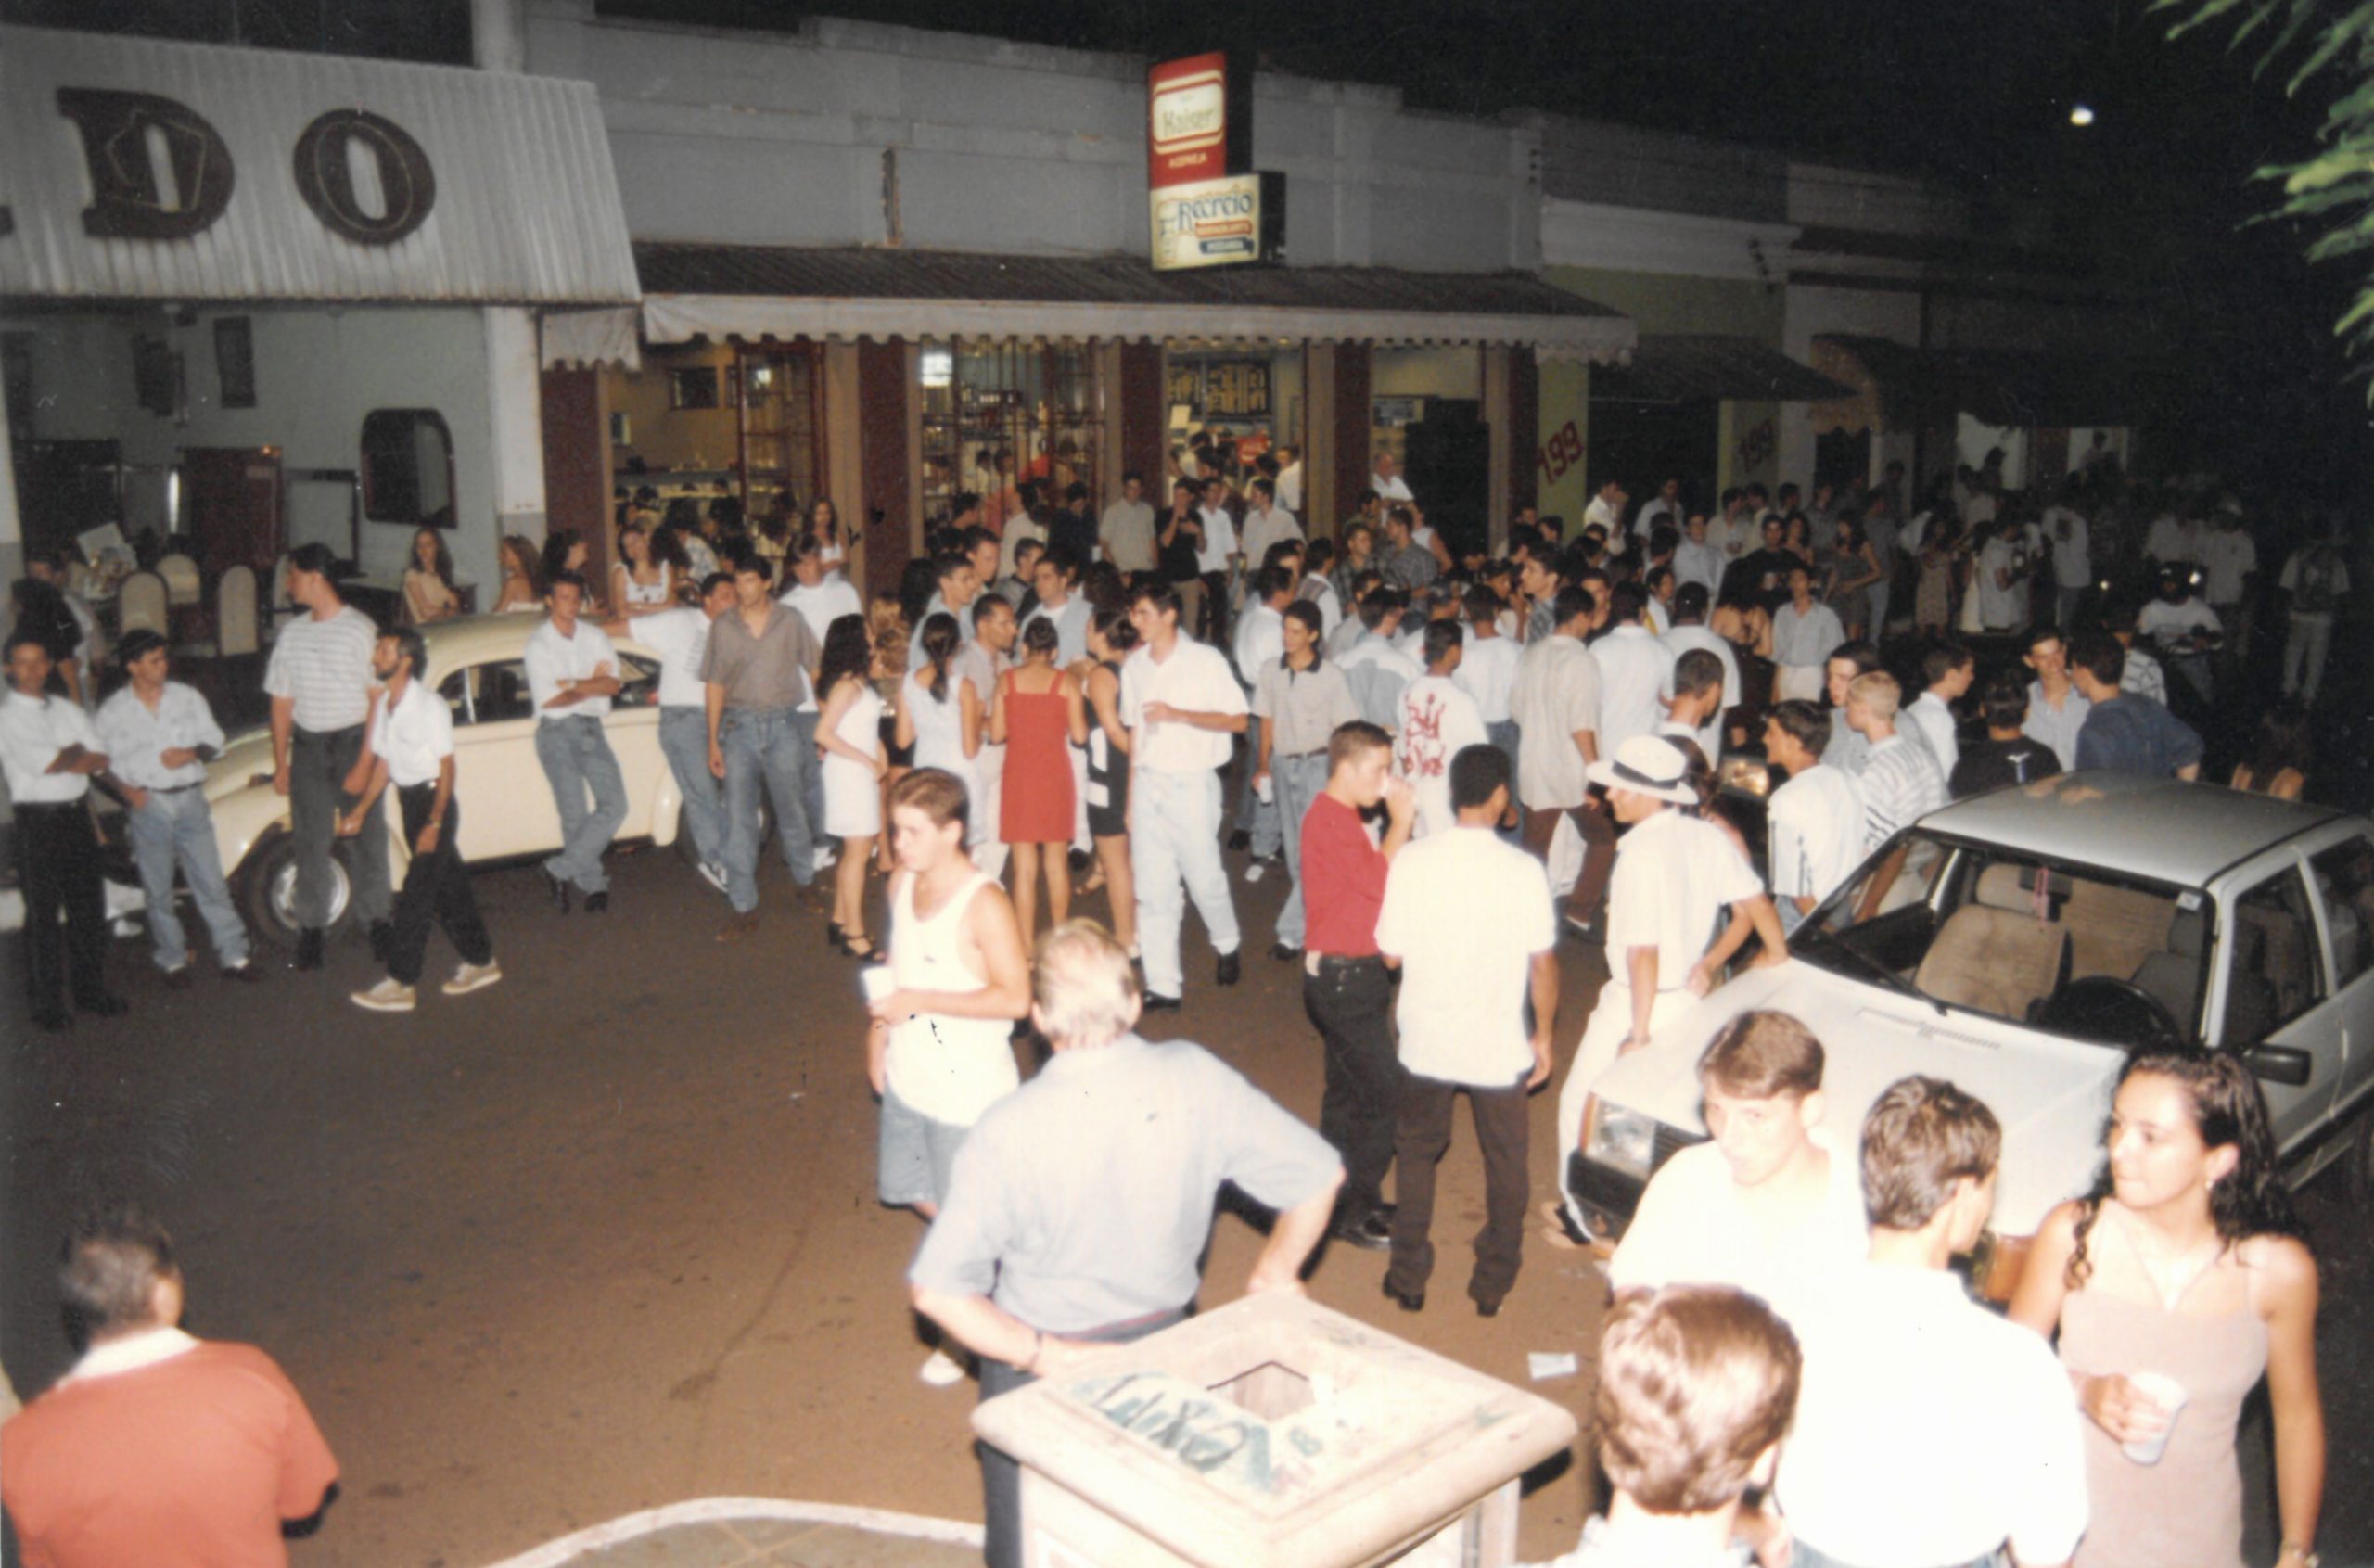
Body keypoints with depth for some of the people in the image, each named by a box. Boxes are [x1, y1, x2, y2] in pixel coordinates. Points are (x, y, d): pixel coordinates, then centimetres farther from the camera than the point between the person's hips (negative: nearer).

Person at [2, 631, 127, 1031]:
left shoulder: (67, 709, 12)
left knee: (88, 907, 10)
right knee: (43, 914, 0)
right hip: (36, 821, -5)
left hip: (77, 815, 5)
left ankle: (90, 991, 22)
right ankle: (45, 1005, 8)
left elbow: (101, 760, 4)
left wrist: (58, 761, -9)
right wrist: (75, 752, -2)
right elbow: (37, 762, -16)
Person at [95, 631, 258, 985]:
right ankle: (173, 961, 18)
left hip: (190, 799, 1)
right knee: (159, 890, 7)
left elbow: (215, 741, 9)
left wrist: (191, 754, -11)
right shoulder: (112, 712, 0)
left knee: (211, 882, 2)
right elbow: (102, 762, 2)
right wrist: (126, 788, -14)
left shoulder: (187, 697, 5)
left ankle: (232, 956, 6)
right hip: (148, 806, -1)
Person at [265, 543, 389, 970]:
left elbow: (377, 696, -8)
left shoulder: (360, 629, -6)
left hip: (354, 741, -4)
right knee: (310, 839, 5)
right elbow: (282, 701, 11)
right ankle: (311, 927, 13)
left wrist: (368, 757, -13)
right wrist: (280, 762, 7)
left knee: (367, 834, 4)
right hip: (307, 746, 4)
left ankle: (375, 918, 16)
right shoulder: (291, 635, 9)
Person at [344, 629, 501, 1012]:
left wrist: (434, 822, -19)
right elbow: (384, 763, 13)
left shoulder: (429, 705, -16)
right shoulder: (384, 704, 6)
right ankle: (481, 962, 25)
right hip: (408, 801, 8)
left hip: (433, 801, -8)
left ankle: (400, 984, -2)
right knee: (447, 885, 14)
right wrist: (361, 809, 9)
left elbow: (446, 767, -15)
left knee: (415, 895, -6)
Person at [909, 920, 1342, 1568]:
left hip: (1044, 1367, -3)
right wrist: (1275, 1273, 5)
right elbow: (1318, 1174, -8)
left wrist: (1043, 1356, -17)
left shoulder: (1008, 1131, -25)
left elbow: (938, 1290, -26)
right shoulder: (1195, 1080, -18)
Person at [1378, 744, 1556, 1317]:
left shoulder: (1411, 861, -11)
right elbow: (1542, 963, -9)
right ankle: (1493, 1283, 29)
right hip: (1500, 1045, -1)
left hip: (1426, 1040, 1)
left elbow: (1391, 953, -5)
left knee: (1416, 1153, 20)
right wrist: (1543, 1034, 4)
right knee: (1504, 1162, 19)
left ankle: (1408, 1279, 26)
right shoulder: (1524, 871, -14)